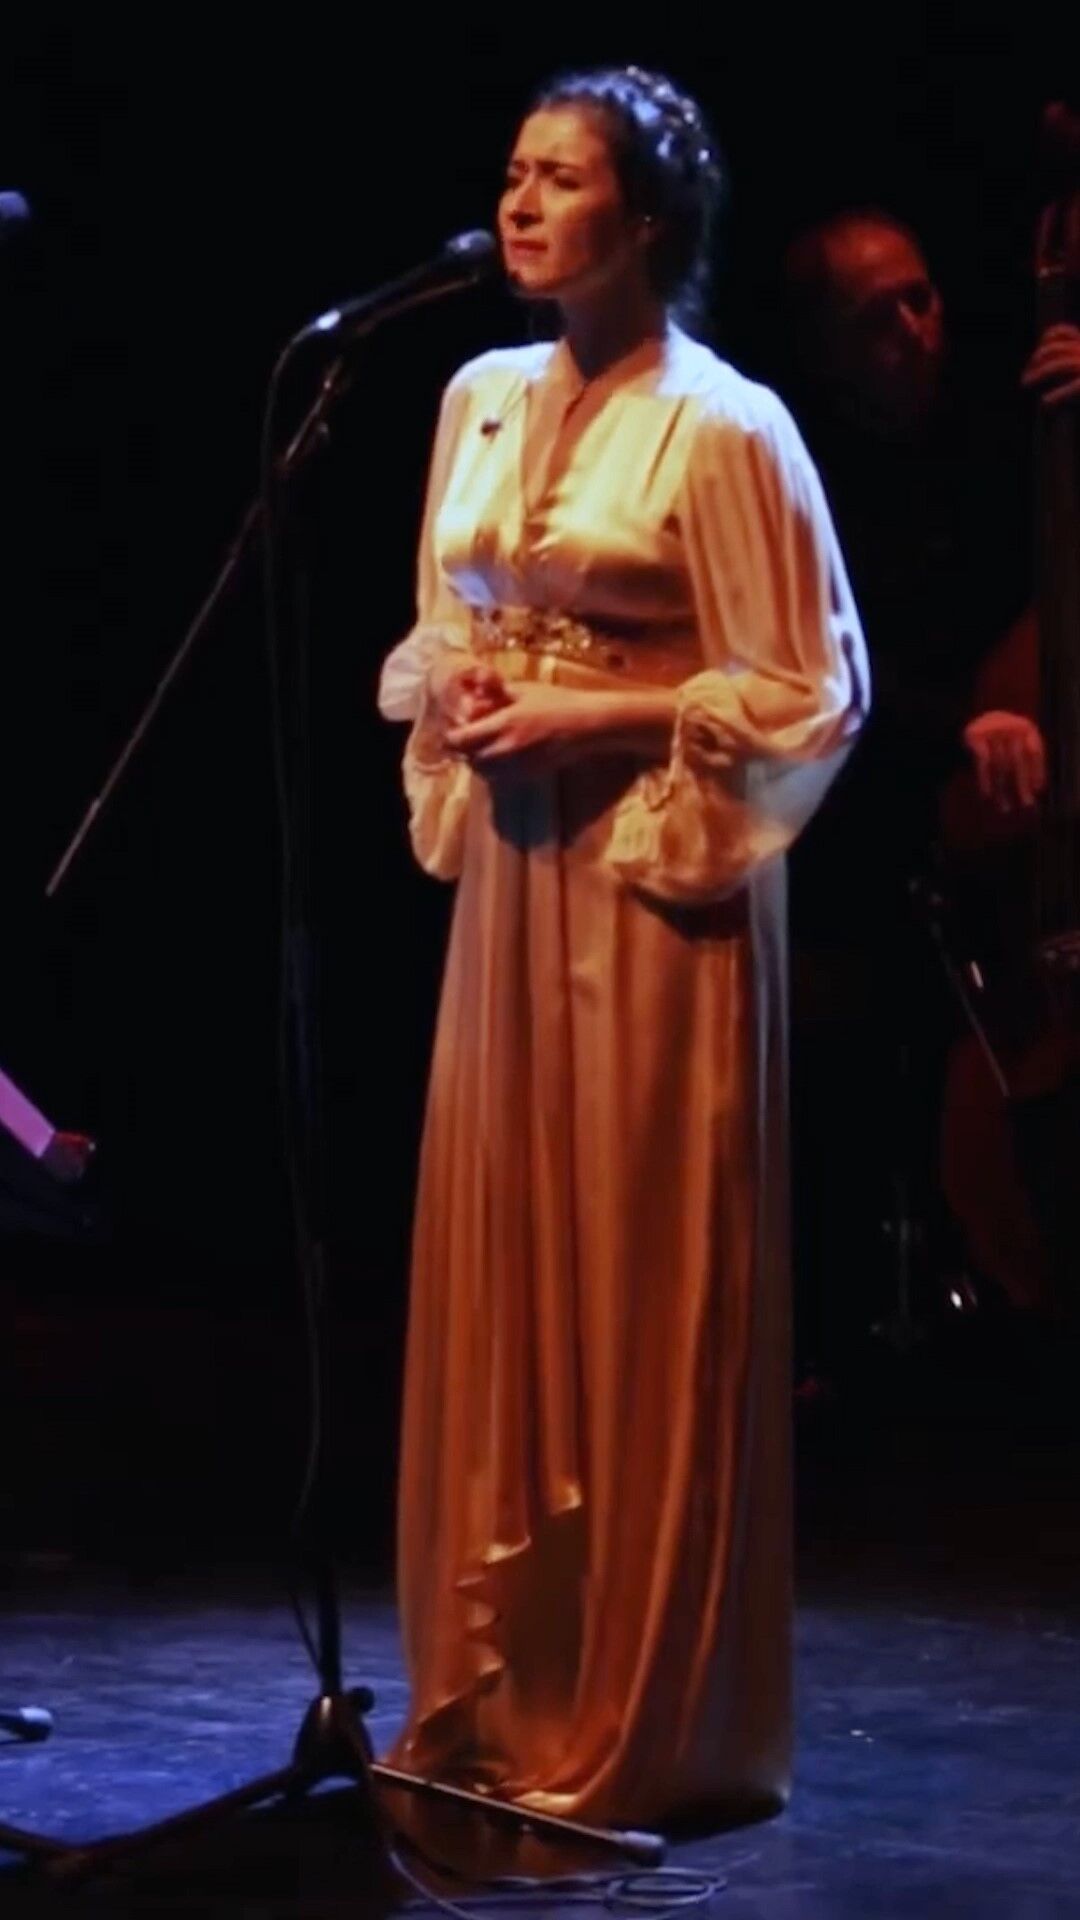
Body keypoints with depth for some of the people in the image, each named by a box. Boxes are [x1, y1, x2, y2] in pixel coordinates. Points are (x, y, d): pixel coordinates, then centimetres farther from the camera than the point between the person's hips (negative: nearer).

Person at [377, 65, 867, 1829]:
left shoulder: (723, 430, -10)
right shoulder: (482, 401, 10)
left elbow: (808, 696, -10)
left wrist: (601, 718, -16)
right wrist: (449, 698, 0)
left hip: (657, 888, -7)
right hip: (510, 868, 7)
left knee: (645, 1296, -2)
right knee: (494, 1275, 8)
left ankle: (646, 1718, 5)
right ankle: (497, 1693, 17)